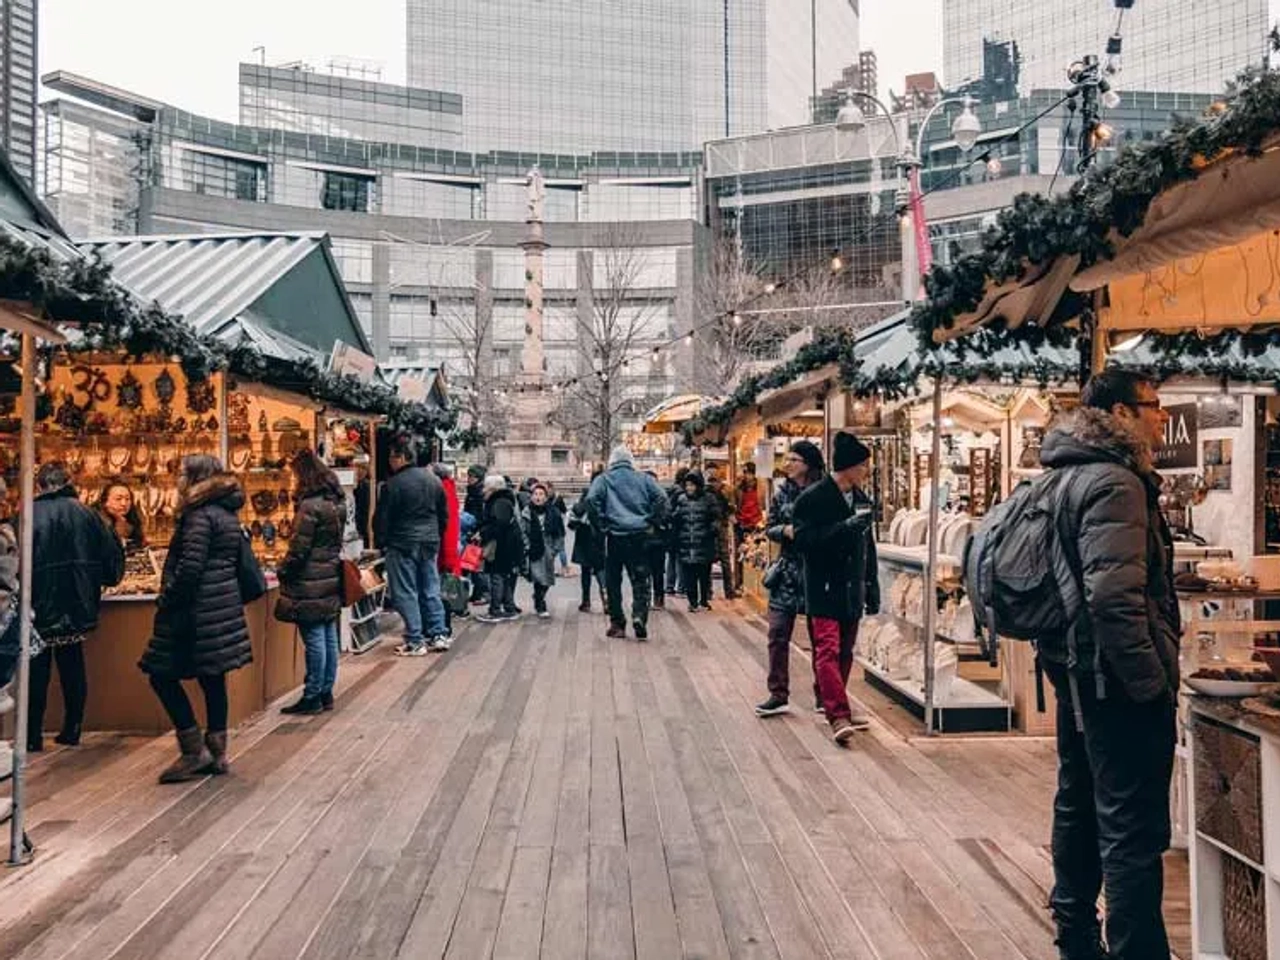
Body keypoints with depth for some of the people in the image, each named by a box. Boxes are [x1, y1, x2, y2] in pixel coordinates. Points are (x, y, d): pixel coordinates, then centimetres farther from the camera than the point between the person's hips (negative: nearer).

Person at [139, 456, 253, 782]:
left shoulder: (200, 516, -14)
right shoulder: (227, 514, 14)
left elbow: (190, 566, -22)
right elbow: (237, 563, 18)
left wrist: (166, 601, -12)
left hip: (198, 608, -9)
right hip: (224, 605, 9)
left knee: (162, 675, 0)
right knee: (212, 677, 13)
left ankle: (194, 751, 1)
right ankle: (216, 752, 19)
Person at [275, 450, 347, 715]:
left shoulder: (310, 506, -17)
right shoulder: (337, 503, 9)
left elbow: (298, 549, -16)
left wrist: (282, 571, -2)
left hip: (310, 585, -8)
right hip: (331, 579, 8)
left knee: (314, 641, -1)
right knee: (329, 639, 12)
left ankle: (312, 697, 7)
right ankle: (326, 693, 20)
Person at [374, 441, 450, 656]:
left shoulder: (394, 484, -13)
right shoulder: (433, 479, 8)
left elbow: (382, 518, -9)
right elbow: (444, 514, 15)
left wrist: (382, 542, 4)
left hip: (403, 544, -6)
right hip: (430, 543, 6)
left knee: (406, 593, 0)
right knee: (431, 590, 13)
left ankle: (415, 642, 2)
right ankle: (437, 635, 16)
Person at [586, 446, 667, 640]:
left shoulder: (603, 479, 4)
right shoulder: (644, 478, 8)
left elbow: (591, 499, -13)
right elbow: (661, 498, -5)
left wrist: (602, 522, -4)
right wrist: (652, 522, 2)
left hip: (614, 536, -1)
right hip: (640, 536, 1)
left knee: (613, 581, 9)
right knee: (640, 580, 5)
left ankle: (617, 624, 10)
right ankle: (639, 615, -15)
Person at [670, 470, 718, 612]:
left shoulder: (708, 499, 1)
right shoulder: (681, 500, 11)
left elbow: (715, 519, 1)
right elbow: (675, 522, 15)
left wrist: (711, 534, -9)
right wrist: (675, 539, 10)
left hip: (704, 546, -3)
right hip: (686, 546, 3)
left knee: (704, 574, 4)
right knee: (689, 576, 2)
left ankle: (704, 601, 16)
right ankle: (693, 602, 10)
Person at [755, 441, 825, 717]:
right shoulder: (782, 494, 7)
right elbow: (769, 528, 10)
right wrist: (785, 530, -10)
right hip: (787, 572, 4)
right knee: (778, 634, 2)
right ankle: (778, 695, 10)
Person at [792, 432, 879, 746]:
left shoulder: (861, 499, 13)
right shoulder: (813, 498, -9)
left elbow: (869, 547, 17)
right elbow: (804, 540, -18)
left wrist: (872, 589, 16)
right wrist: (845, 528, -24)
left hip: (852, 590, 7)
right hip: (824, 590, -7)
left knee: (845, 652, 13)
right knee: (828, 651, -12)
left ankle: (835, 702, 27)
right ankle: (839, 716, -15)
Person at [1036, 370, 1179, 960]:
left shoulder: (1072, 477, 12)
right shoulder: (1115, 483, -18)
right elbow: (1114, 596, -28)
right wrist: (1153, 683, -21)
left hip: (1078, 673, 11)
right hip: (1118, 682, -11)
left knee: (1079, 804, 21)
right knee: (1133, 831, -2)